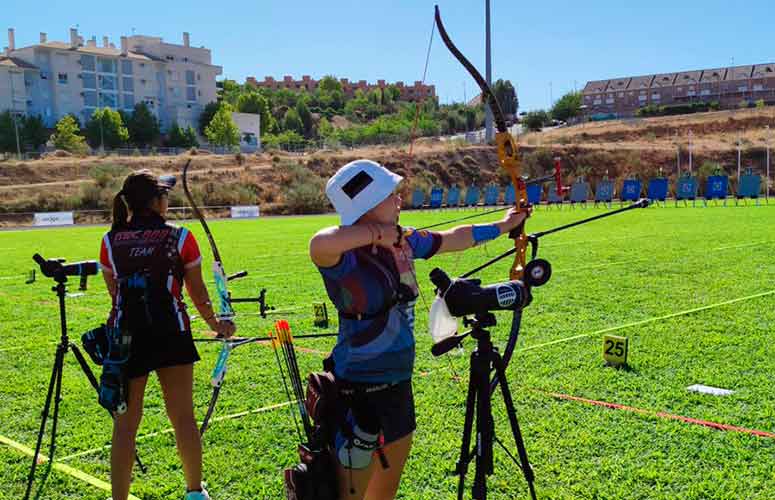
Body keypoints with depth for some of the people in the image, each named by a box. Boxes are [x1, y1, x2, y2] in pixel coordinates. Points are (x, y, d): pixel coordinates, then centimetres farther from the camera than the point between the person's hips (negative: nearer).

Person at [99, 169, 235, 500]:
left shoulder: (110, 241, 5)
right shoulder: (180, 238, -1)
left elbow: (114, 290, 11)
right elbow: (197, 292, 6)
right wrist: (215, 324, 22)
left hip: (125, 335, 1)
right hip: (171, 335, -1)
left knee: (125, 423, 7)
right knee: (183, 417, 11)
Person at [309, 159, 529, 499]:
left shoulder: (402, 240, 1)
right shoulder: (346, 258, -22)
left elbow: (453, 239, 18)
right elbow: (319, 245, -47)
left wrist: (502, 226, 29)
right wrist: (378, 232, -32)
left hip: (397, 381, 8)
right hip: (359, 390, -8)